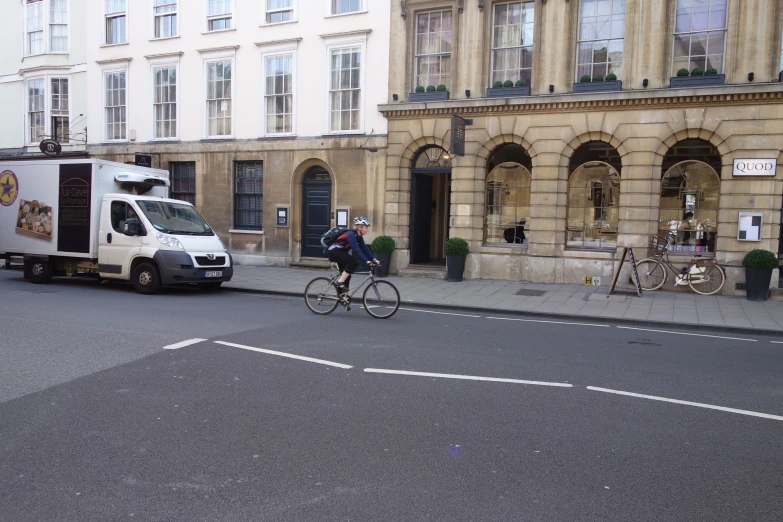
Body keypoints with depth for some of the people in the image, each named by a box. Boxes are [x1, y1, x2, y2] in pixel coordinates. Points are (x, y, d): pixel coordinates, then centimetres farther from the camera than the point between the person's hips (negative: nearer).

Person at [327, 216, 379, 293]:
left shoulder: (358, 236, 3)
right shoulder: (351, 234, -25)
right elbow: (356, 250, -34)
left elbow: (365, 248, 1)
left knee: (346, 275, 10)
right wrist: (367, 261, -38)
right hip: (334, 252, -10)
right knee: (353, 261, -26)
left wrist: (373, 259, -9)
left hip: (340, 252, 10)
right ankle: (340, 282, -17)